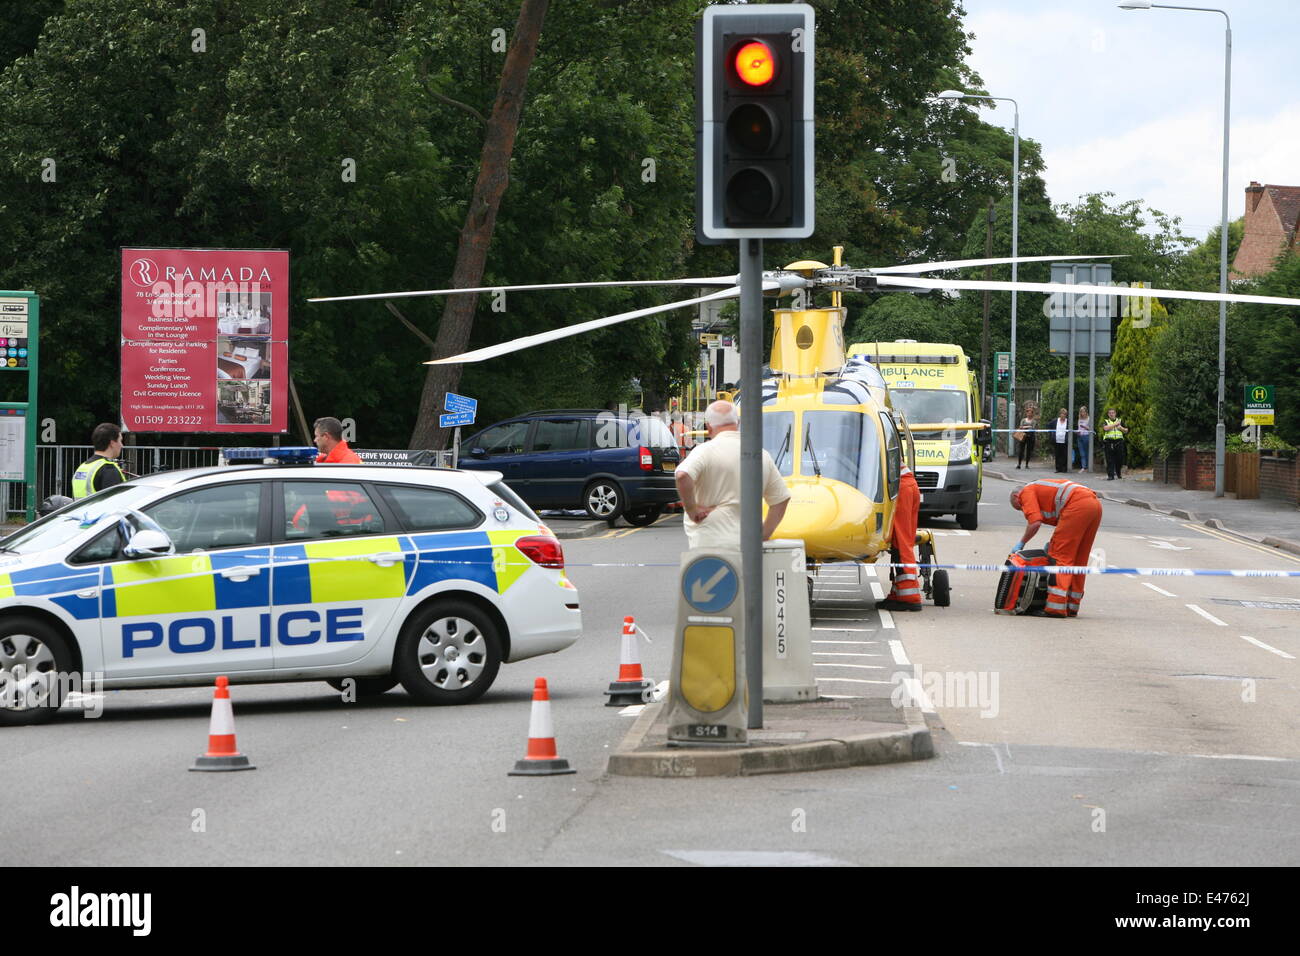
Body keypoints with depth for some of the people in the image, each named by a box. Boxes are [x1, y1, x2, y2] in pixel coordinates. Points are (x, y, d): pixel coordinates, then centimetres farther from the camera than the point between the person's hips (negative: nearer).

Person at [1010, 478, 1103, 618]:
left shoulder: (1027, 491, 11)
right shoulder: (1043, 489, 35)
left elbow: (1035, 523, -3)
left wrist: (1021, 543, 10)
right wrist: (1052, 544, 24)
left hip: (1078, 505, -9)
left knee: (1060, 556, -4)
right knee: (1079, 559, 15)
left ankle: (1056, 607, -9)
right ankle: (1072, 606, 20)